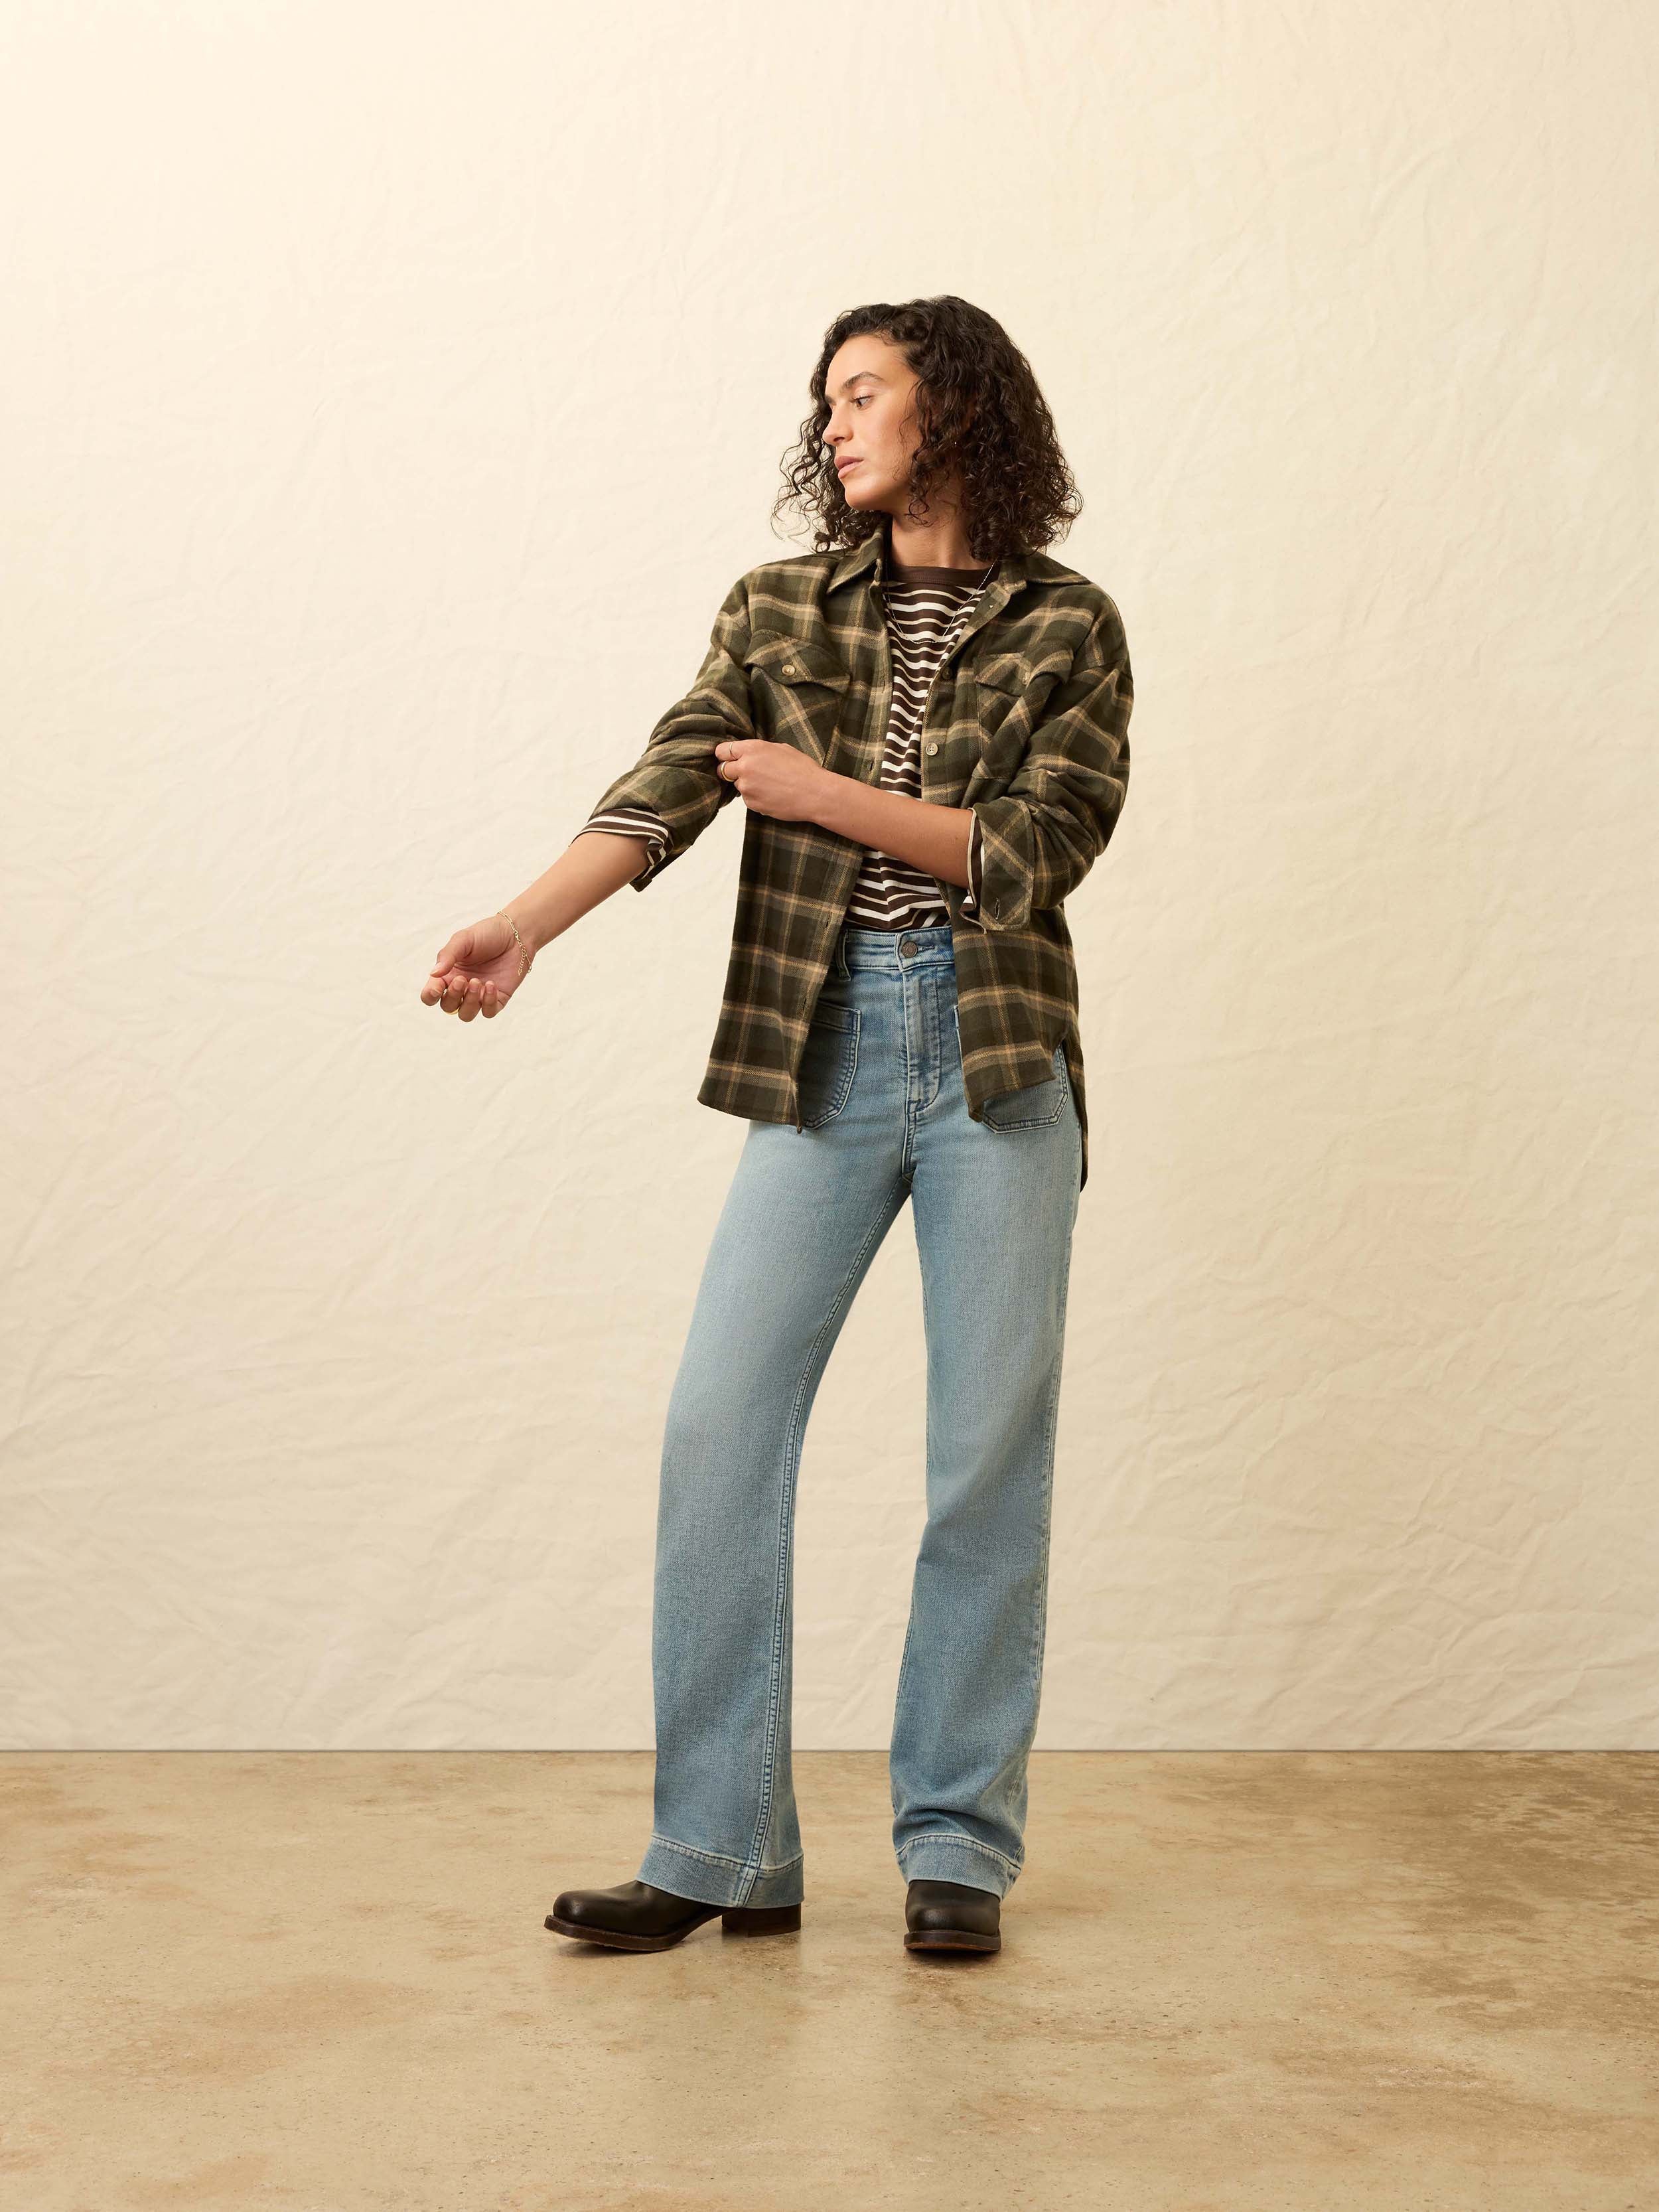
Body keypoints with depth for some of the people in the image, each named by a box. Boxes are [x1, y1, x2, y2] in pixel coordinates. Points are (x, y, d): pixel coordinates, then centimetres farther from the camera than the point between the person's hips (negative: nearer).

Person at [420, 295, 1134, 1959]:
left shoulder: (1066, 630, 5)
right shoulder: (778, 613, 11)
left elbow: (1034, 850, -6)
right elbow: (665, 786, -4)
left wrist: (834, 796, -11)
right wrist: (524, 925, -20)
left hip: (1001, 1061, -2)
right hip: (822, 1054, 2)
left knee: (990, 1452, 0)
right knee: (718, 1425, -6)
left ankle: (957, 1848, 12)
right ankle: (719, 1849, 2)